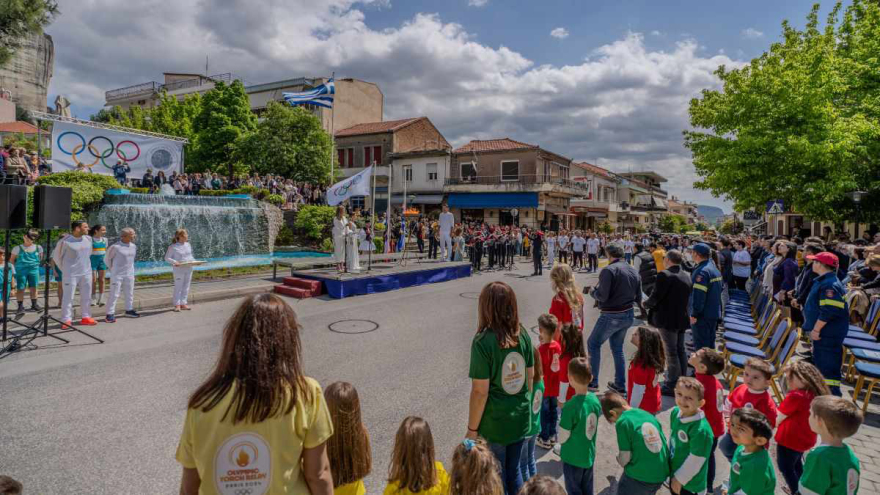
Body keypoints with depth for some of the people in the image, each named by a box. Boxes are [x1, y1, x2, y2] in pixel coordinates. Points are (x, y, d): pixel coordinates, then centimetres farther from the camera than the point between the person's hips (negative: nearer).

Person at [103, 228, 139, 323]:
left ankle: (129, 310, 29)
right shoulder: (115, 247, -15)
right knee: (114, 294, -3)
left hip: (129, 274, 6)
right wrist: (112, 268, 6)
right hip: (117, 275, -6)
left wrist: (130, 267, 14)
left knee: (129, 293, 15)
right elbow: (107, 259, -2)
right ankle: (110, 314, 3)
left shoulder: (134, 246, 4)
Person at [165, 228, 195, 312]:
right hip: (179, 270, -6)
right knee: (178, 287, 0)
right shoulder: (173, 247, -9)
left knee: (186, 287, 10)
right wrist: (174, 262, -21)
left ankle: (183, 303, 19)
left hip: (189, 269, 6)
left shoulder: (188, 245, 9)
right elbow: (167, 258, -5)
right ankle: (177, 305, 11)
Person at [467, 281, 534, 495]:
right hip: (520, 419, 5)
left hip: (494, 425, -5)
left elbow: (480, 392, -19)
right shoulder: (523, 335, -5)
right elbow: (530, 378, 4)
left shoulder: (483, 341, -22)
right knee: (514, 472, 24)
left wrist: (472, 429, -8)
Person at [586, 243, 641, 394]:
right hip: (628, 315, 7)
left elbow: (602, 296, -21)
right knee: (618, 348, 20)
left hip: (611, 316, -7)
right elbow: (638, 298, 10)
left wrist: (593, 291, -1)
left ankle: (592, 381, 12)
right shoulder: (634, 271, 5)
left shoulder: (608, 270, -17)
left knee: (593, 344, 9)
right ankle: (620, 385, 25)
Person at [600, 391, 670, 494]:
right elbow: (663, 442, 11)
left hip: (639, 476, -6)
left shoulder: (622, 421, -12)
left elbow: (625, 456, -13)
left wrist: (619, 460, 8)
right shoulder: (649, 415, 6)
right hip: (661, 474, 6)